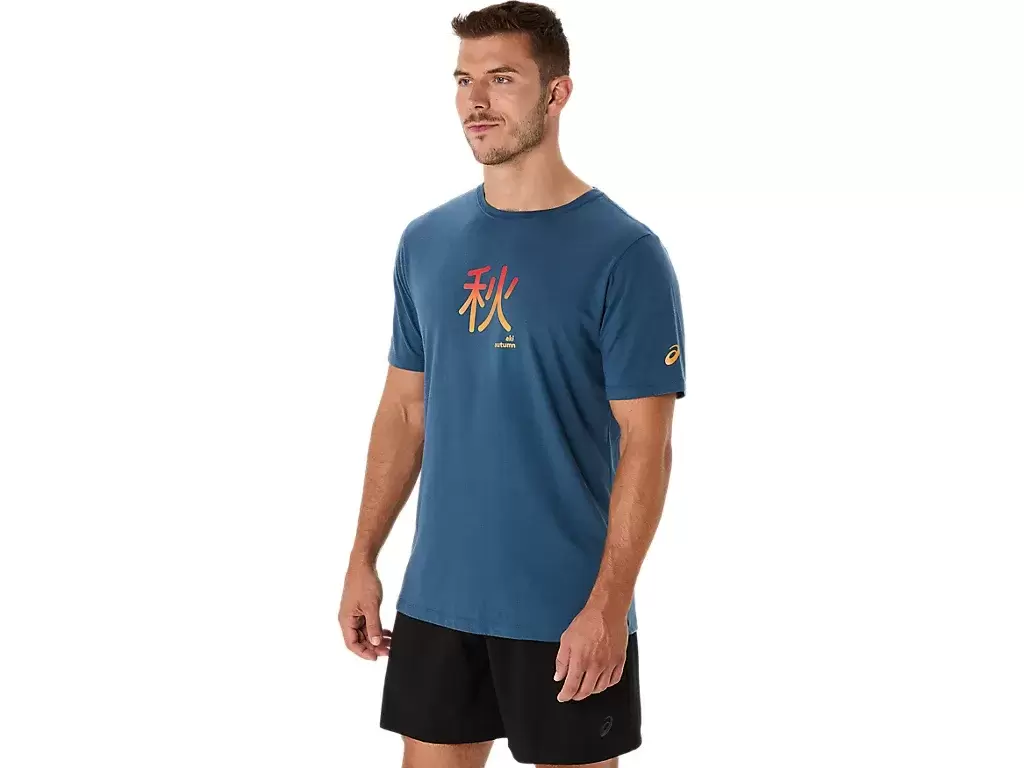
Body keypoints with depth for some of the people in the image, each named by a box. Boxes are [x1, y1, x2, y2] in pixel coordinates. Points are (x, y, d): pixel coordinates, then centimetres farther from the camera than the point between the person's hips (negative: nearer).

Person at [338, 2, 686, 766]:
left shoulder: (624, 254, -10)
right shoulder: (426, 242, 7)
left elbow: (645, 445, -12)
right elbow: (405, 409, 13)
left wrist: (608, 604, -18)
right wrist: (364, 558, 8)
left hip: (567, 610, -5)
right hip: (436, 598, 5)